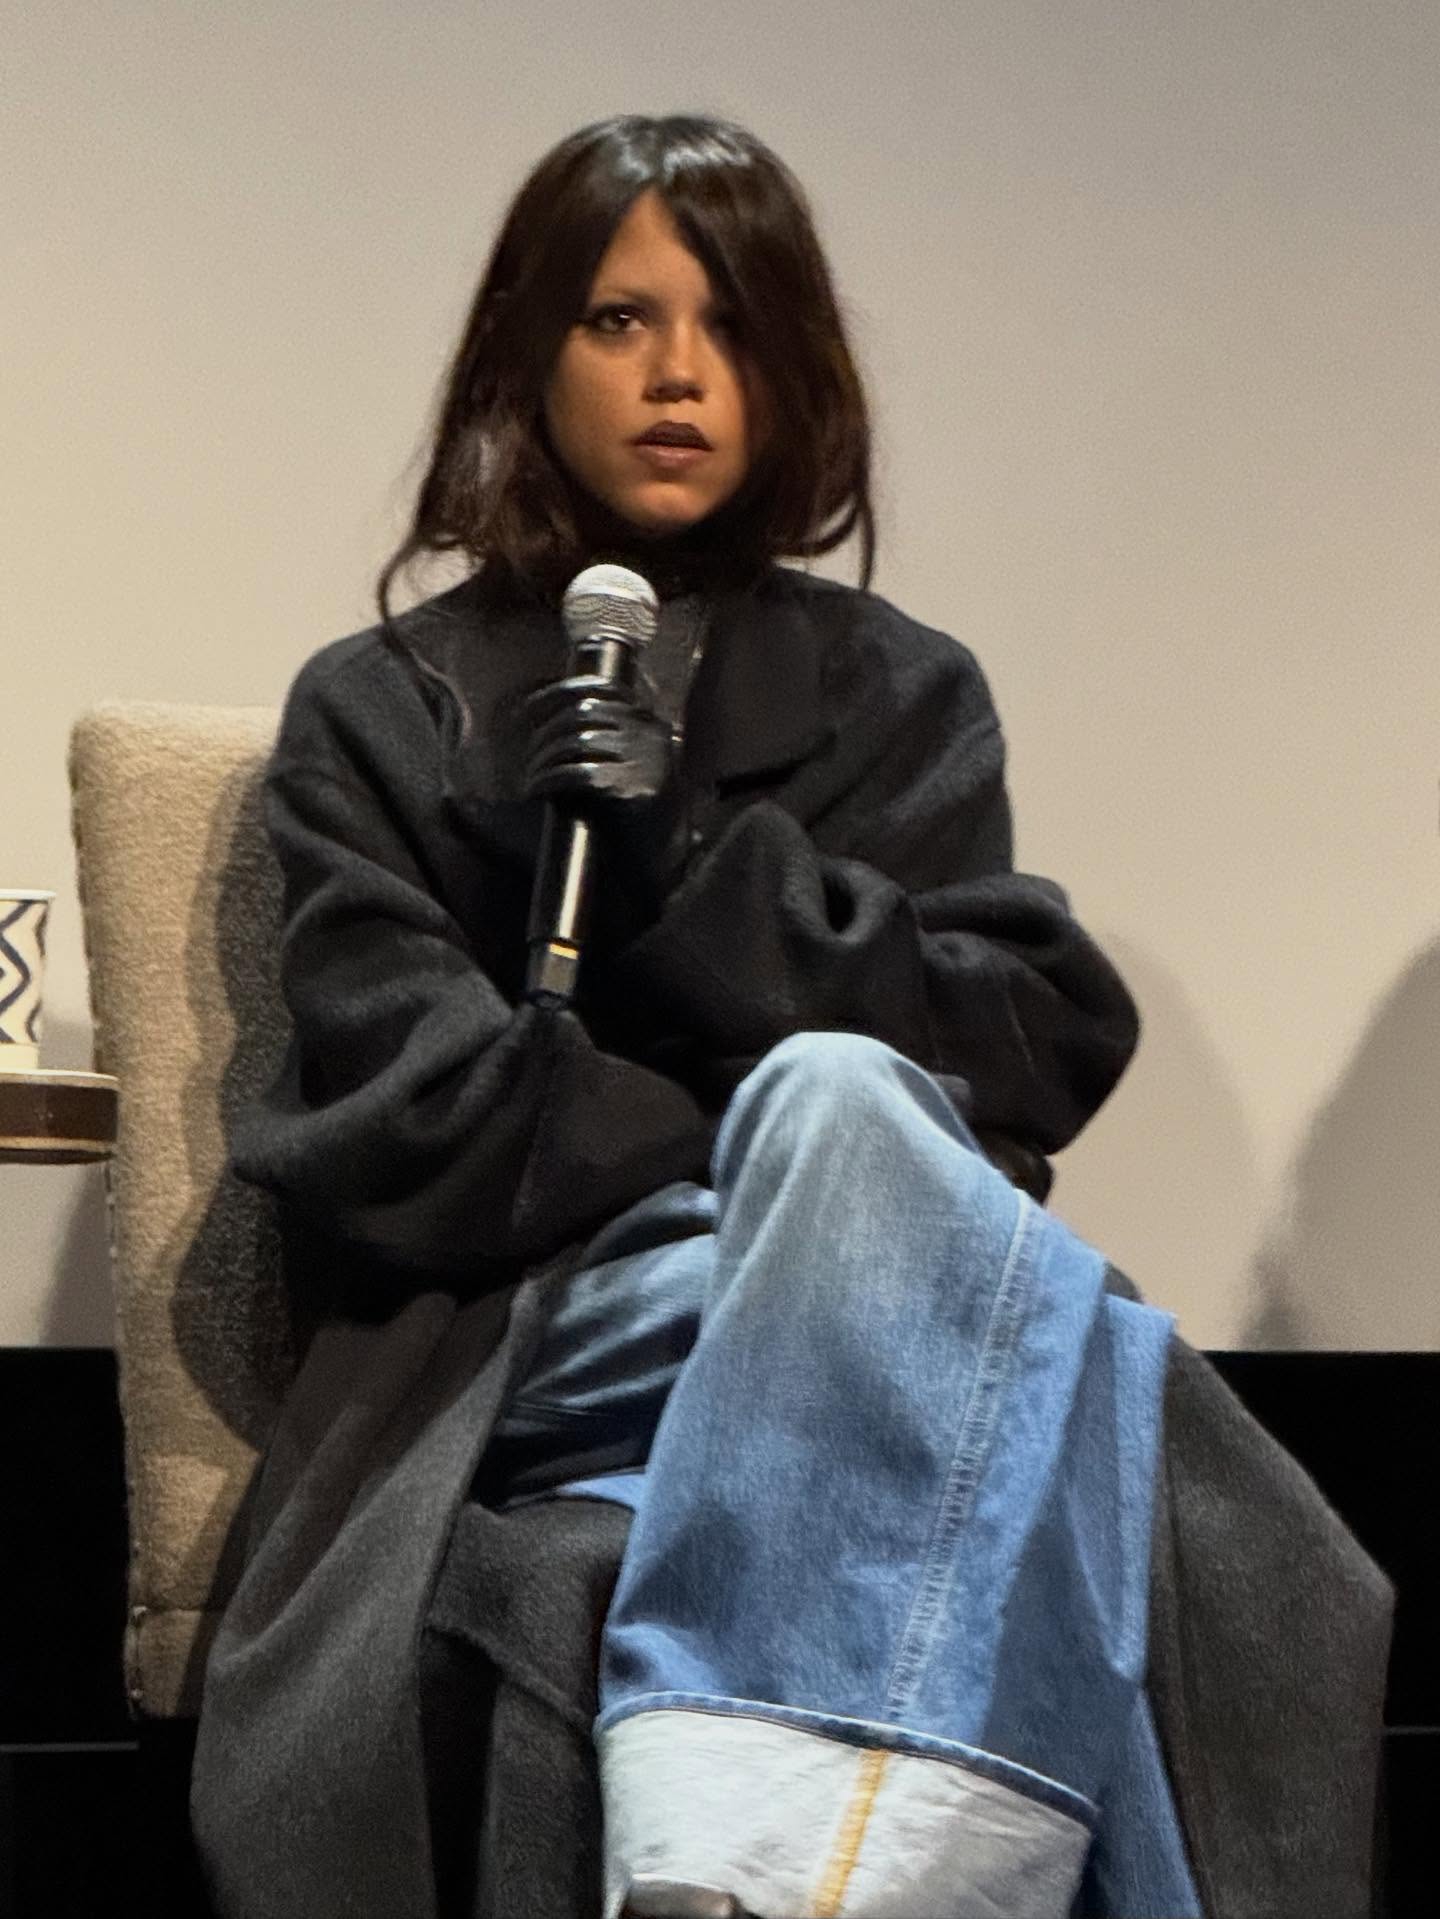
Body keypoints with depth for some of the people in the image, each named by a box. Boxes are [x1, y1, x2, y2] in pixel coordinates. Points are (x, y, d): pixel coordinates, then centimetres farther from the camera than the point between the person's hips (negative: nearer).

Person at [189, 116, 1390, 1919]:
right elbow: (398, 1118, 2)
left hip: (840, 1293, 2)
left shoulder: (899, 692, 22)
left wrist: (697, 867, -6)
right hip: (540, 1320, -1)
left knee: (837, 1104, -37)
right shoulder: (378, 713, 17)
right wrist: (779, 1160, -8)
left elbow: (1047, 1048, 7)